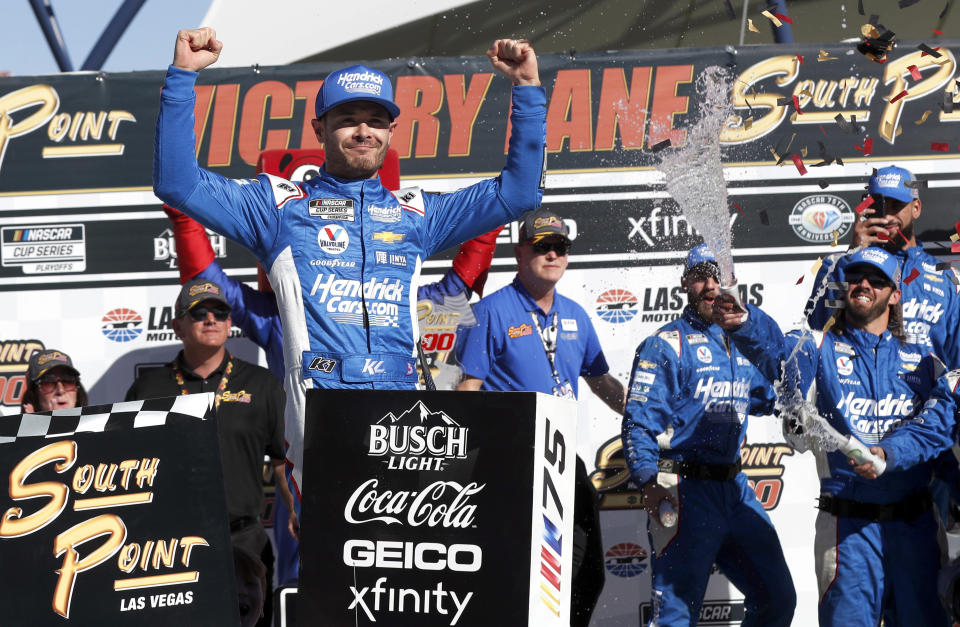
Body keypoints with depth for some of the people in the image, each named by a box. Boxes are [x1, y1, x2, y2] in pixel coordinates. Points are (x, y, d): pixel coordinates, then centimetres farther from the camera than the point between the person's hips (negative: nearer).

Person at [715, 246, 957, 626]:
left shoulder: (920, 358, 12)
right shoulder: (822, 349, 4)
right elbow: (777, 352, -19)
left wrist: (888, 453, -23)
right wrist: (743, 324, -42)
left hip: (915, 523, 3)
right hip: (850, 527, -3)